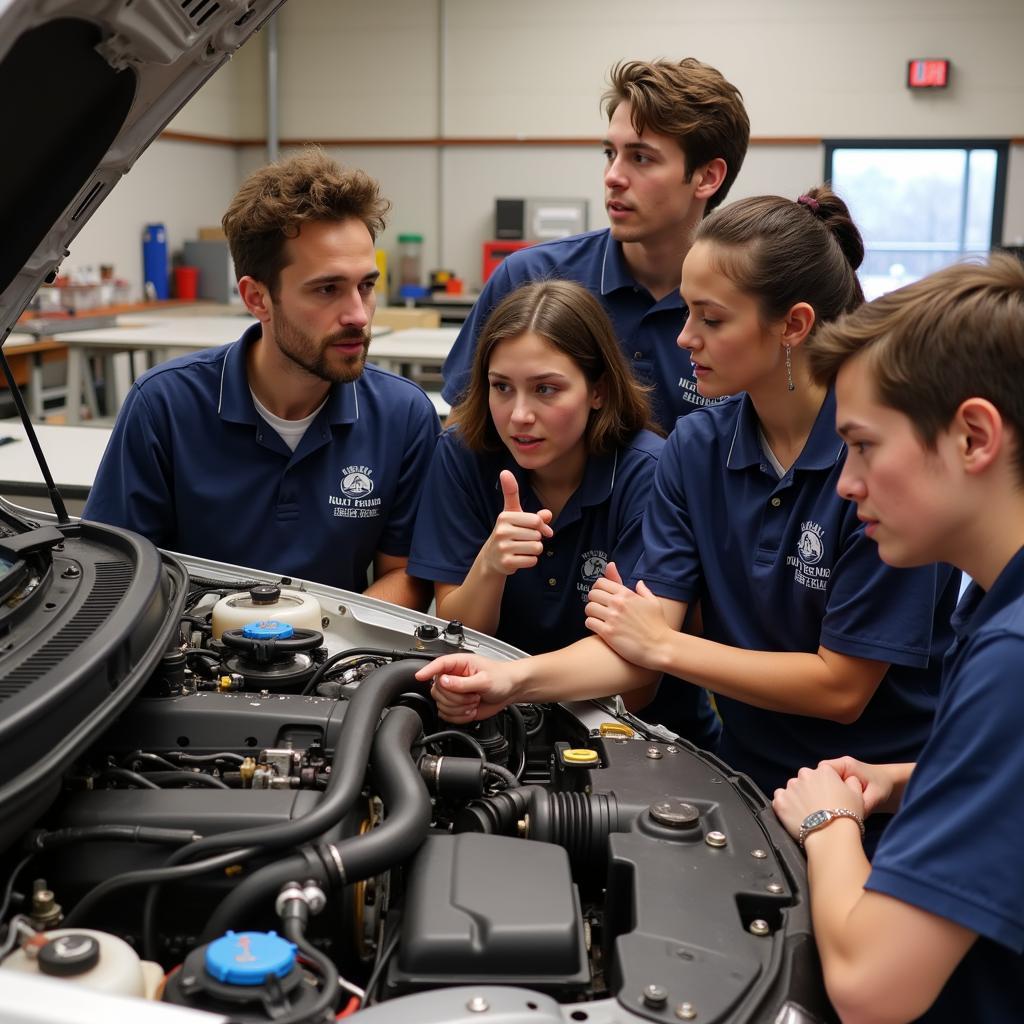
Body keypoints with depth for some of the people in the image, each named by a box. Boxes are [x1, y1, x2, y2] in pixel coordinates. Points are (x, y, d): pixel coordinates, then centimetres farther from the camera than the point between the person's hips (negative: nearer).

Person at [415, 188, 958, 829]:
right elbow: (641, 648, -7)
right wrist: (517, 680, -24)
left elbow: (840, 685, -16)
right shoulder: (697, 447, -2)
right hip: (750, 776, 5)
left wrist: (662, 644, -9)